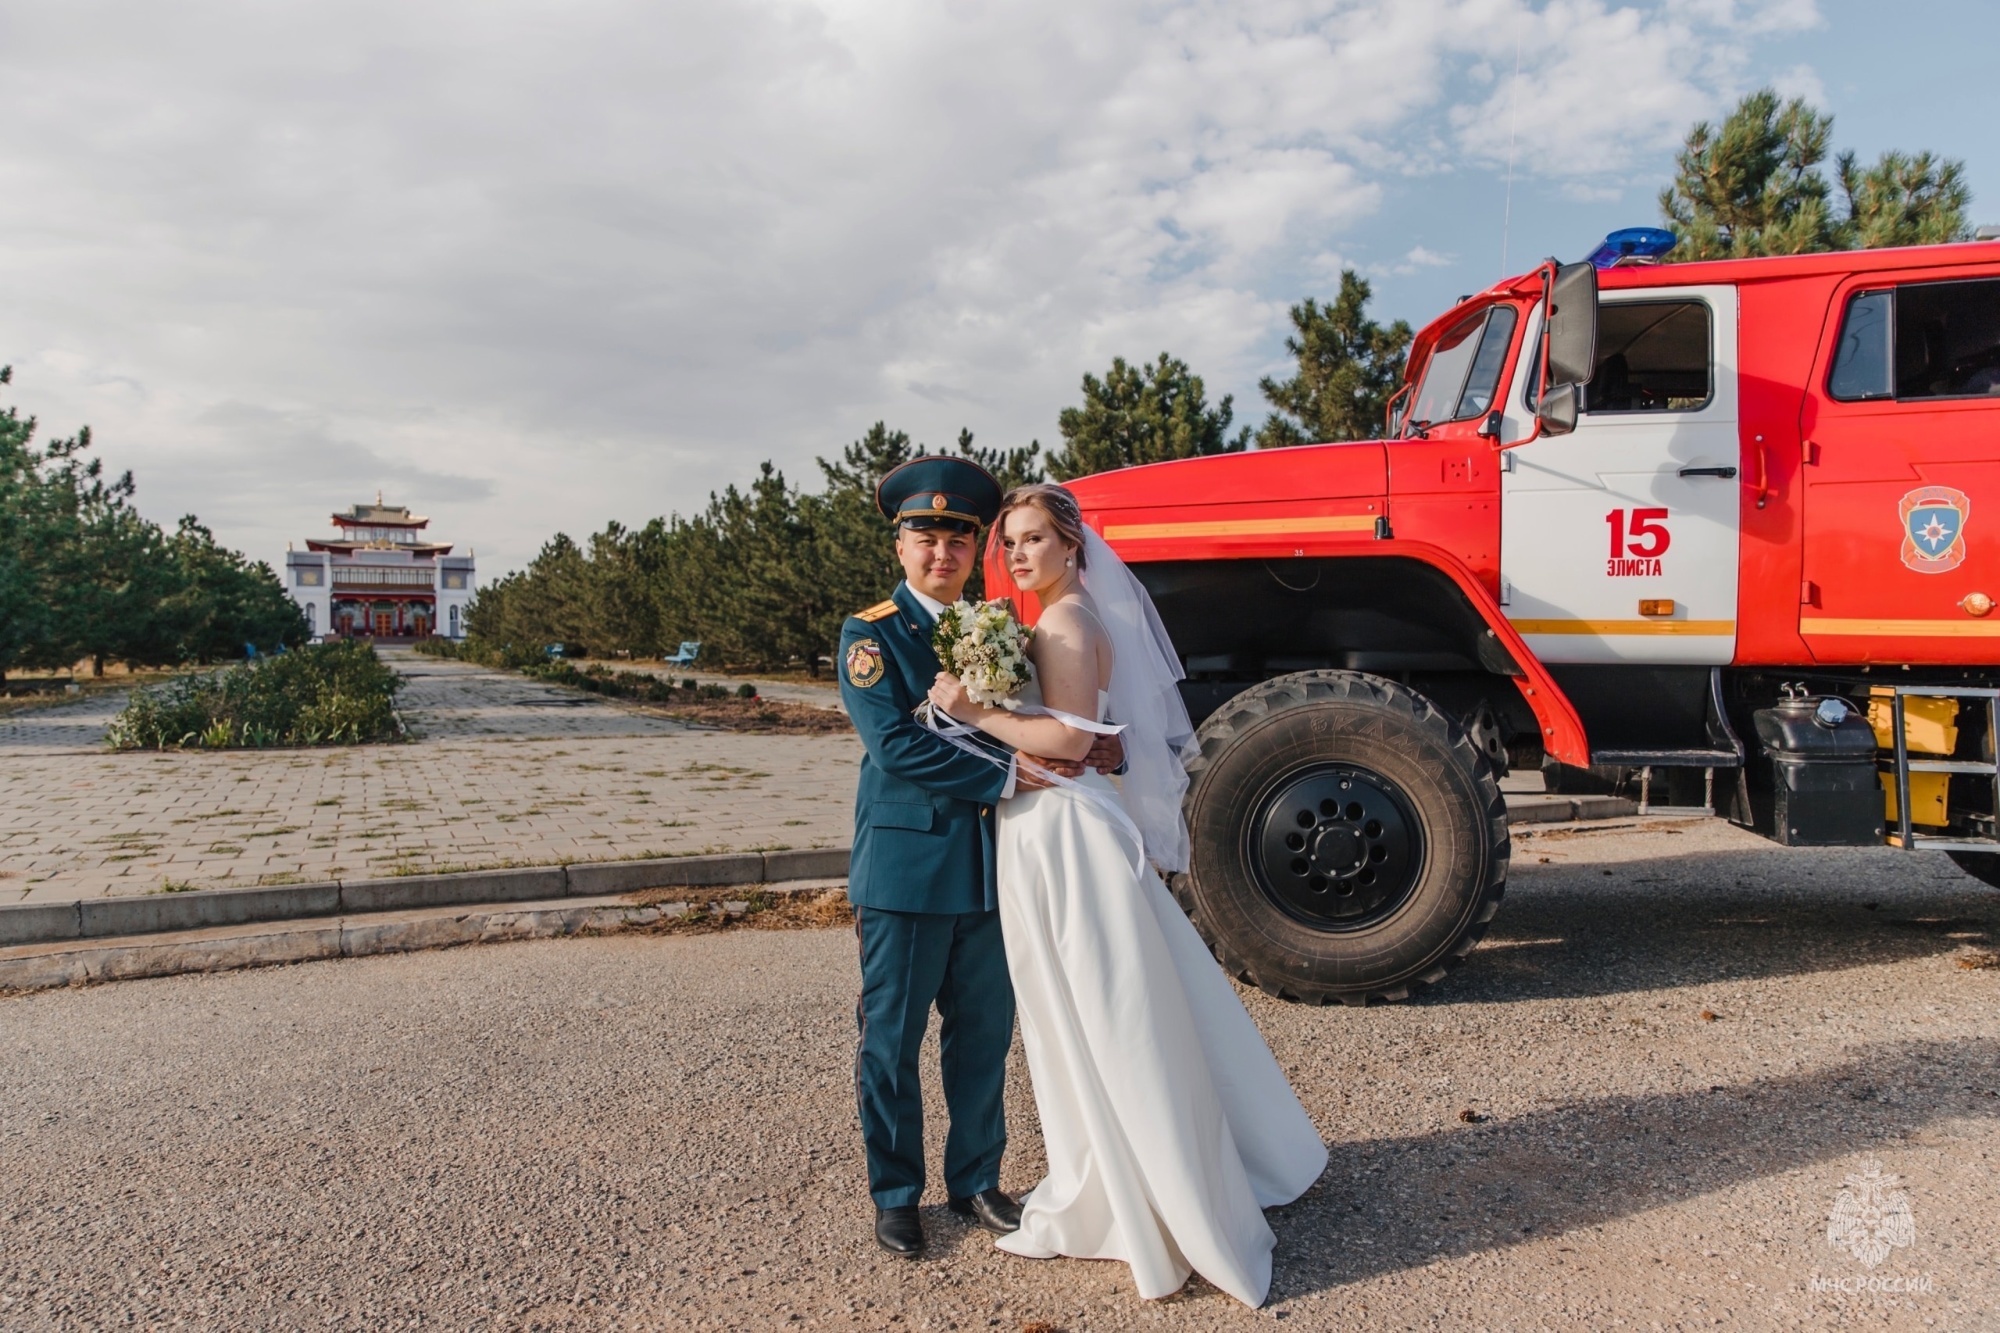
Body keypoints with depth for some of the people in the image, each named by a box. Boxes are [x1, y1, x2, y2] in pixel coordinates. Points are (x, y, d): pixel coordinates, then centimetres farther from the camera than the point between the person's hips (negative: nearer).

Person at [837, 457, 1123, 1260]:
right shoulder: (871, 635, -6)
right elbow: (895, 745, -17)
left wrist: (1080, 747, -7)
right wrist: (1003, 776, -18)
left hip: (988, 868, 5)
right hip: (906, 867, -5)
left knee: (984, 1034, 14)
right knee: (891, 1041, 7)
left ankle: (975, 1181, 31)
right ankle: (895, 1195, 25)